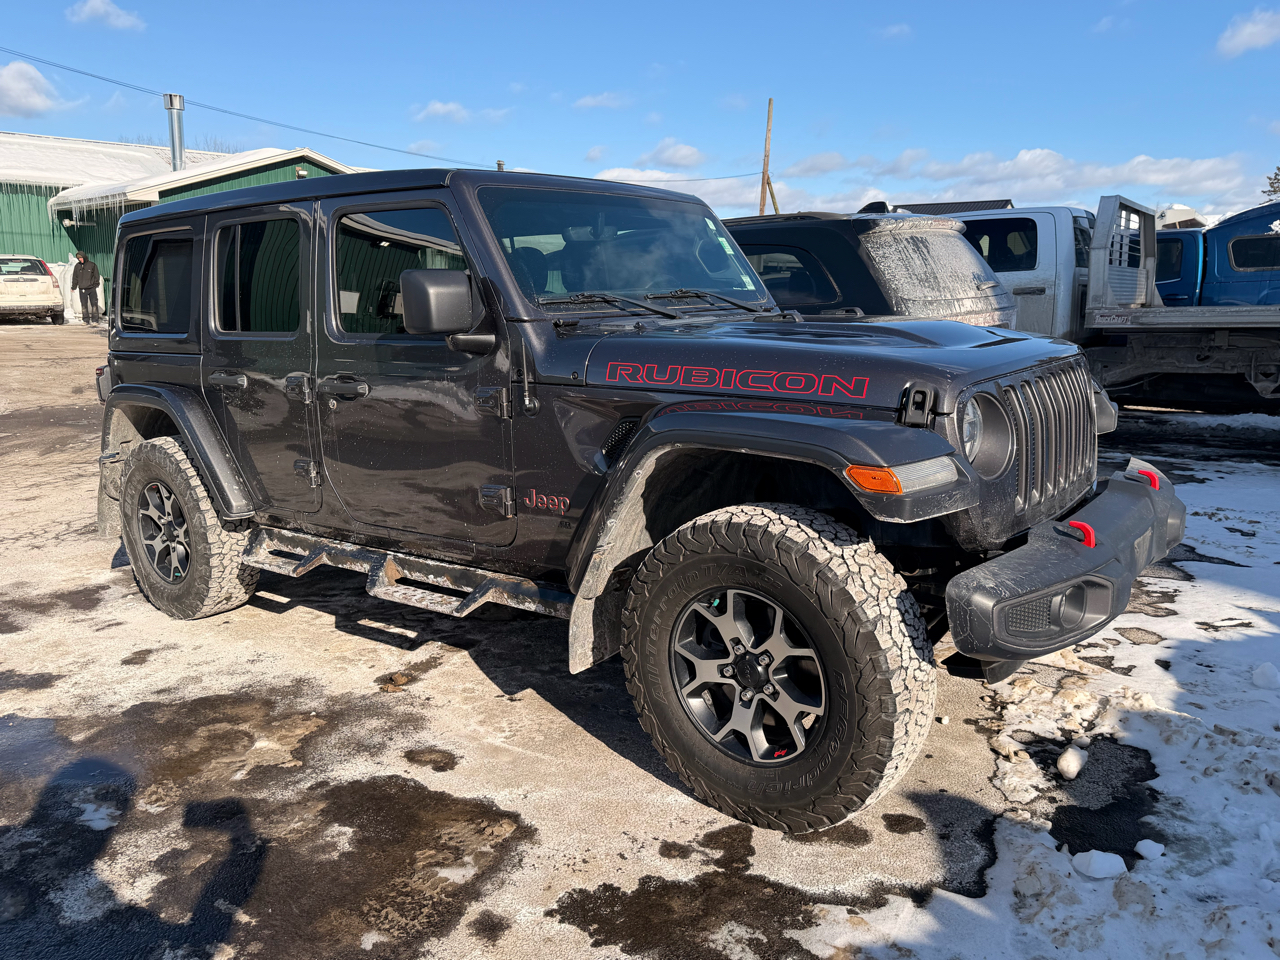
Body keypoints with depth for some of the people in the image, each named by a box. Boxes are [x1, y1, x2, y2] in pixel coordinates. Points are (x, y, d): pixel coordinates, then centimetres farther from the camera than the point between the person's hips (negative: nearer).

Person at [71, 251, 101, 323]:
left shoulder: (92, 265, 2)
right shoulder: (77, 266, 10)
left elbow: (96, 275, 5)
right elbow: (75, 277, 15)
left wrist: (96, 284, -6)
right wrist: (73, 286, 11)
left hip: (92, 288, -2)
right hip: (82, 289, 2)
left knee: (94, 304, -3)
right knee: (84, 305, 3)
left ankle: (94, 320, 1)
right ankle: (86, 320, 8)